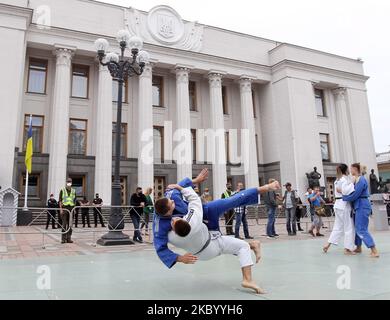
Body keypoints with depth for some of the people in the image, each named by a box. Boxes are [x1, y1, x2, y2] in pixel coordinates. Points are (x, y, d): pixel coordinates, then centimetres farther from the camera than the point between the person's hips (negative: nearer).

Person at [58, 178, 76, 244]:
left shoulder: (73, 191, 12)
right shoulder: (62, 190, 3)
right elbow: (60, 200, 0)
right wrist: (61, 209, -8)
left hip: (71, 208, 3)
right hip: (64, 208, -3)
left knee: (70, 224, 5)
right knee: (64, 224, -3)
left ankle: (69, 238, 11)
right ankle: (63, 238, 2)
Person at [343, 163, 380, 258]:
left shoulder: (361, 180, -17)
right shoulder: (357, 180, 13)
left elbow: (354, 196, -20)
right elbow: (354, 193, 14)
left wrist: (343, 197, -9)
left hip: (362, 206, -10)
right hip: (359, 207, 10)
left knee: (361, 230, -9)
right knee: (357, 227, 18)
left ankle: (375, 252, -8)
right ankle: (358, 248, 29)